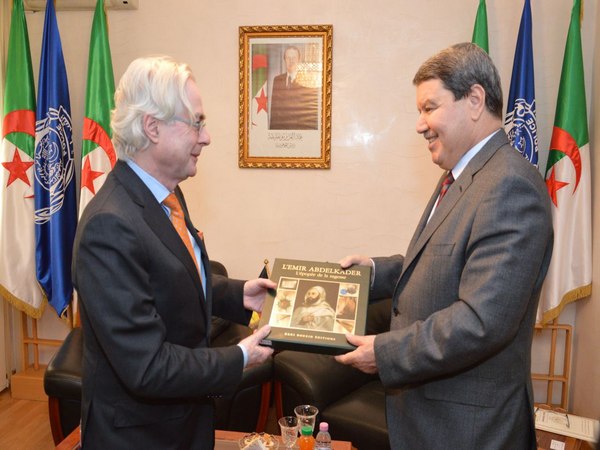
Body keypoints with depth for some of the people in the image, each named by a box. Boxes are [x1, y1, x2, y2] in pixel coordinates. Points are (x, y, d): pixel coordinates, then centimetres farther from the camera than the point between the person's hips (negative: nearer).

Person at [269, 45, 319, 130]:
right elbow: (274, 108, 13)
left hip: (302, 128, -3)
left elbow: (314, 108, -3)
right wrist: (272, 128, 7)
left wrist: (312, 128, -9)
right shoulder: (277, 80, 11)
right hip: (279, 127, 4)